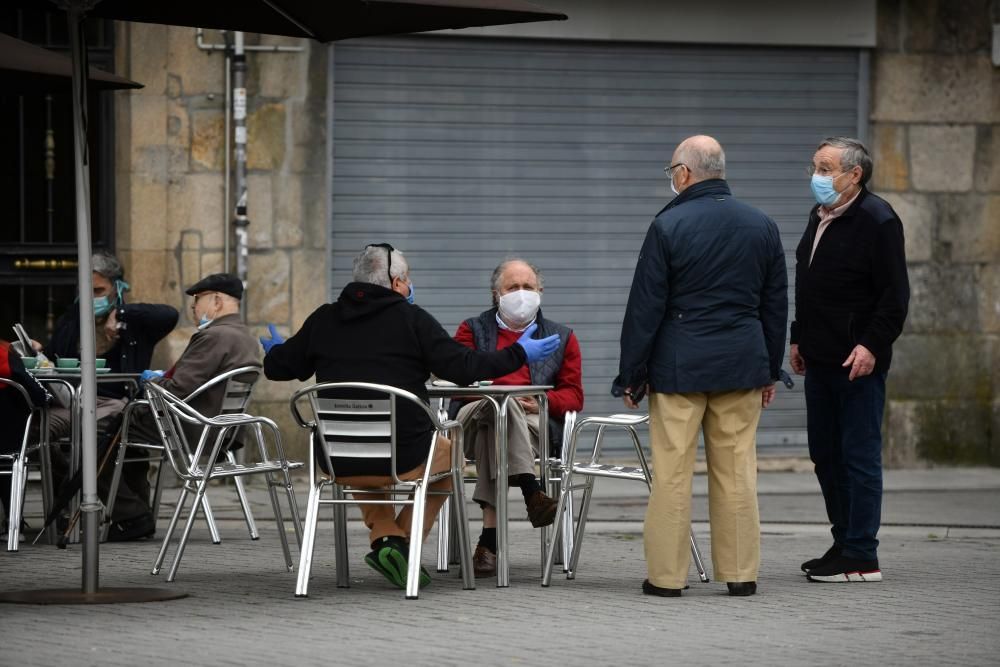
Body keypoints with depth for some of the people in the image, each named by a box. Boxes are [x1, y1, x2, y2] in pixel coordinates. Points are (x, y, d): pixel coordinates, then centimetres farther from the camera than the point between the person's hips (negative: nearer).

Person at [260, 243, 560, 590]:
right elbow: (463, 367, -8)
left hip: (339, 464, 4)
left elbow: (279, 367, 16)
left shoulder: (323, 319, 6)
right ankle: (407, 542, 14)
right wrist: (519, 354, 4)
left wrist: (275, 351, 40)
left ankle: (384, 536, 17)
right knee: (448, 454, 30)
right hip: (403, 459, -4)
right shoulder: (412, 319, -5)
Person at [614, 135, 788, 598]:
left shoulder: (668, 227, -8)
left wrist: (631, 376, 0)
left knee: (672, 472, 0)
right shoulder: (763, 226, 7)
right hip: (742, 365, 4)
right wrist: (770, 371, 20)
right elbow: (776, 304, 12)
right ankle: (741, 574, 9)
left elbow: (645, 308, -7)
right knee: (737, 471, 7)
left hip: (678, 366, -4)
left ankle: (666, 576, 3)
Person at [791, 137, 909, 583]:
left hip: (858, 362, -9)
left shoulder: (877, 220, -12)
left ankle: (861, 558, -4)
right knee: (826, 454, 12)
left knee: (859, 455, -6)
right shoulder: (819, 217, 16)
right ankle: (843, 543, 21)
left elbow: (895, 295, -15)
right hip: (820, 360, 9)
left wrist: (872, 345, -22)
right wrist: (800, 339, 21)